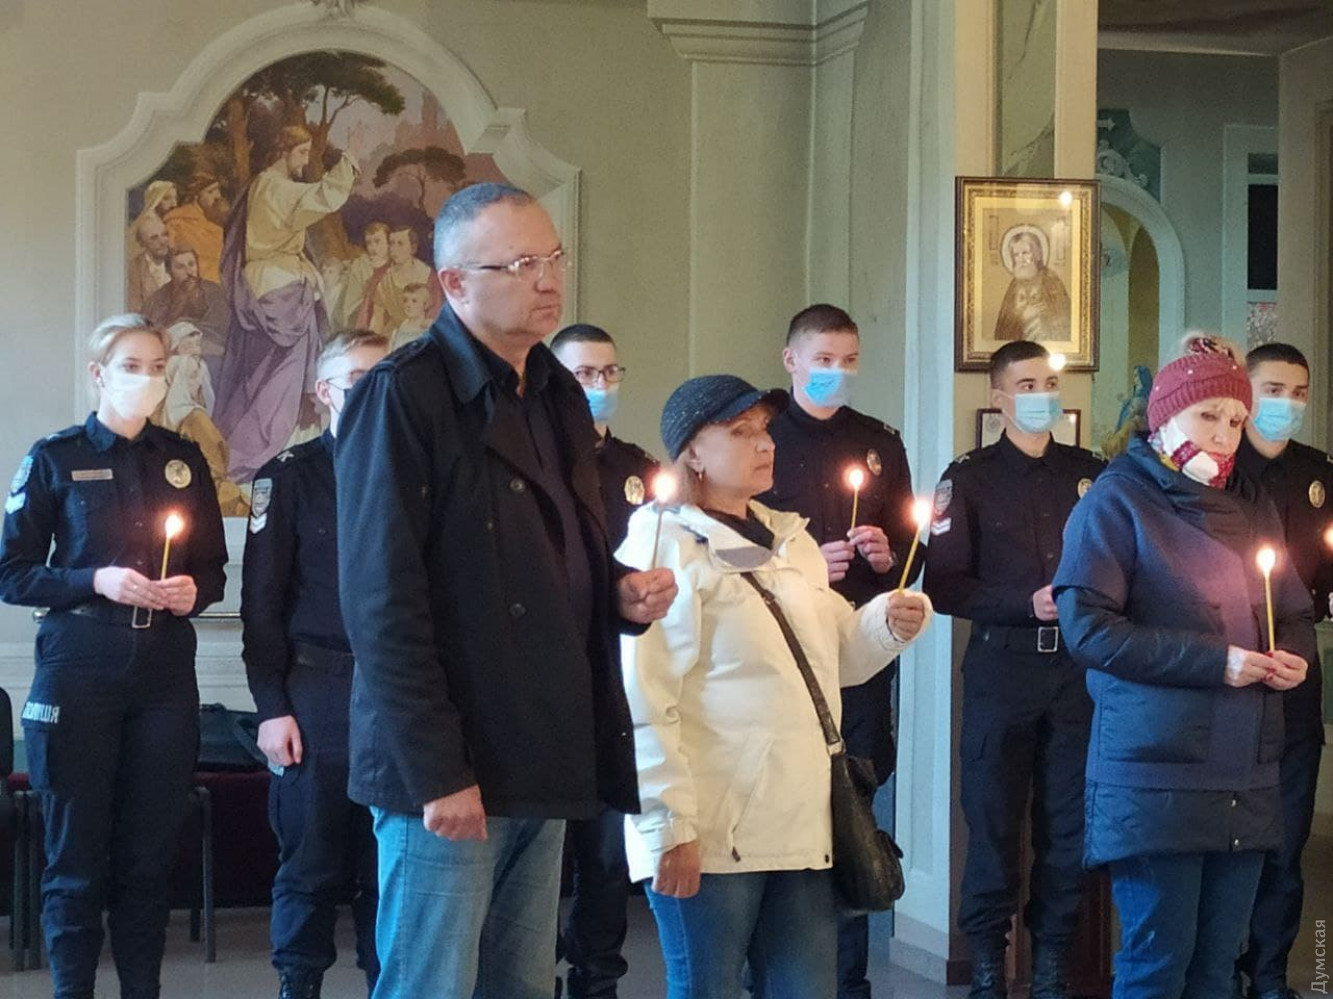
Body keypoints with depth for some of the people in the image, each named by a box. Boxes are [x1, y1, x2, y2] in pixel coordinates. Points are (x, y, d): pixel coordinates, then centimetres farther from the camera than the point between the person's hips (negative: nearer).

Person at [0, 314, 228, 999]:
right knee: (76, 857, 0)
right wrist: (97, 582, -14)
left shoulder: (183, 460, 11)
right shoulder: (55, 458, 1)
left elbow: (213, 568, 16)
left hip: (166, 672, 3)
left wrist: (194, 590, -6)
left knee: (150, 855, 4)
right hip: (79, 669, -3)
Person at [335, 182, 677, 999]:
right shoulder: (404, 397, -11)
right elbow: (384, 603, -16)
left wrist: (624, 595, 3)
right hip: (450, 773, -8)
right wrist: (435, 773, -19)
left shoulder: (560, 397, 14)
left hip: (545, 768, 8)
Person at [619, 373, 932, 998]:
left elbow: (837, 653, 26)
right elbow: (642, 701, -14)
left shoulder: (790, 541, 17)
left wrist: (889, 624, 4)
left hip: (800, 826, 7)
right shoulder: (665, 547, -5)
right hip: (712, 832, -7)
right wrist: (669, 824, -20)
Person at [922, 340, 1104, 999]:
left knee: (1069, 822, 4)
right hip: (1002, 666, -2)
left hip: (1078, 667, 2)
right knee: (994, 821, 1)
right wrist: (1026, 603, -15)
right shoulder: (969, 478, 2)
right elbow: (944, 586, -4)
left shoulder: (1089, 473, 11)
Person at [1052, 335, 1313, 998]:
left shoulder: (1250, 504, 17)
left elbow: (1296, 614, 25)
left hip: (1246, 780, 6)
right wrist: (1213, 661, -17)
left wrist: (1293, 655, 0)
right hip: (1157, 775, -6)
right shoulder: (1119, 500, -2)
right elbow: (1086, 625, -13)